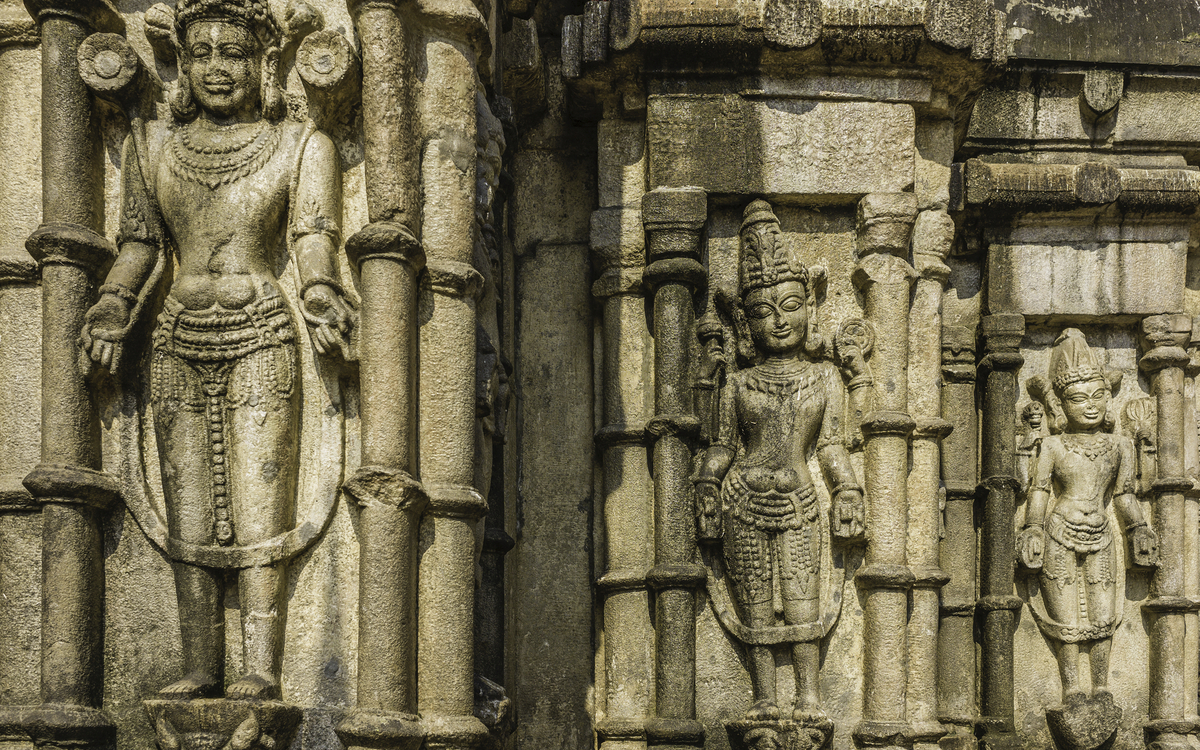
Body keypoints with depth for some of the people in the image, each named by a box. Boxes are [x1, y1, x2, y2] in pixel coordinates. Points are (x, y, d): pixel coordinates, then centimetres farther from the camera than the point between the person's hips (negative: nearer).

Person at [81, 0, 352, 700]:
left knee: (257, 508, -11)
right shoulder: (155, 146, 17)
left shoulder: (301, 146, 8)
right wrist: (115, 307, 1)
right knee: (188, 518, 0)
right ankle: (201, 669, 3)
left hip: (260, 338, -3)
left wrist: (321, 299, -22)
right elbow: (141, 243, 18)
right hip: (180, 343, 4)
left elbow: (313, 236, -3)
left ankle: (262, 671, -13)